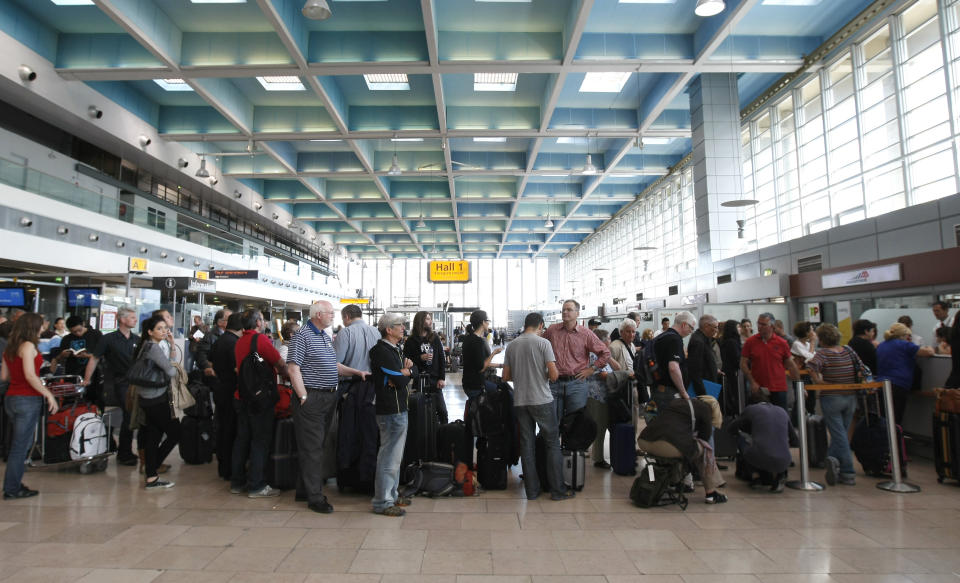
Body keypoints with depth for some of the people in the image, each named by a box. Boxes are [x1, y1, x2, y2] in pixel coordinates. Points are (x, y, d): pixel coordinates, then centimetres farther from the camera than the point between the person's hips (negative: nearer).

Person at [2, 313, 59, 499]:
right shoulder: (28, 346, -13)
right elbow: (30, 375, -20)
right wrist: (49, 395, -17)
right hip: (28, 399, -8)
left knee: (15, 444, 16)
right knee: (21, 446, -1)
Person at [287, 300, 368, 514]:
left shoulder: (326, 336, 16)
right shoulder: (303, 336, -11)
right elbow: (293, 368, -16)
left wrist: (357, 372, 12)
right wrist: (303, 397, -18)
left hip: (329, 398, 9)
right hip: (311, 398, -9)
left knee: (321, 445, 16)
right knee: (312, 448, -3)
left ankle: (316, 486, 28)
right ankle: (315, 498, 2)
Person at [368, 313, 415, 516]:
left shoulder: (396, 349, 15)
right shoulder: (382, 351, -18)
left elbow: (414, 370, 11)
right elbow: (401, 380, -21)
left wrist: (404, 372, -9)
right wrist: (405, 373, 0)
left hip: (399, 407, 11)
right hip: (391, 410, -11)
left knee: (395, 455, 19)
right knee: (389, 456, -3)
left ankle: (391, 494, 31)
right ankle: (382, 502, 6)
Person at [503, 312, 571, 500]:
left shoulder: (511, 345, 5)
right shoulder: (543, 343, -8)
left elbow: (506, 376, 7)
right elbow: (554, 375, -14)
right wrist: (545, 375, 7)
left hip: (520, 402, 4)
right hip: (542, 400, -4)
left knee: (527, 445, 10)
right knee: (552, 444, 7)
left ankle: (532, 490, 16)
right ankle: (557, 490, 10)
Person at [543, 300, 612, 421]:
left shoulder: (586, 334, 0)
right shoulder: (551, 330, 5)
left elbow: (605, 353, 5)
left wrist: (591, 369, 0)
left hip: (577, 383, -1)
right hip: (554, 383, 1)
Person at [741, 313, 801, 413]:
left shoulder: (781, 343, 1)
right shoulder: (750, 342, -1)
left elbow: (791, 365, 8)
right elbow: (743, 364, 1)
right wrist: (752, 382, -8)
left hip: (779, 389, 0)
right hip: (758, 388, 0)